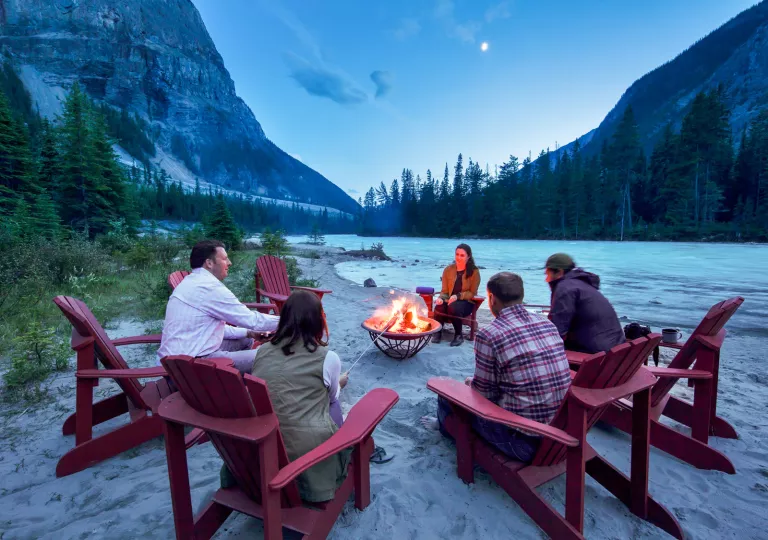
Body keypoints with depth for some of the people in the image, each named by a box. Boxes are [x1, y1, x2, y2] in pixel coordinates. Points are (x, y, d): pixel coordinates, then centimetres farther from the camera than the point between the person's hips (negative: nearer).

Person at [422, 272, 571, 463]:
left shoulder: (488, 334, -18)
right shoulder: (547, 323, 2)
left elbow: (485, 393, -9)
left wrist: (471, 382, 15)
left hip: (524, 440, -7)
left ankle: (446, 423, 50)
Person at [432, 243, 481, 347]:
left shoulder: (474, 271, -5)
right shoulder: (448, 269, 4)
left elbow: (472, 293, -6)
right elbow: (444, 290, 5)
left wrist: (458, 296, -23)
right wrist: (441, 298, -19)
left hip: (466, 302, -2)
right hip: (450, 300, 3)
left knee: (453, 308, -37)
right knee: (439, 307, -33)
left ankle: (459, 335, -13)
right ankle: (438, 332, -9)